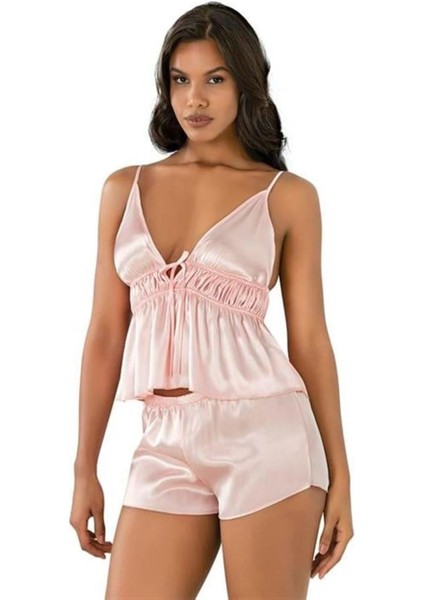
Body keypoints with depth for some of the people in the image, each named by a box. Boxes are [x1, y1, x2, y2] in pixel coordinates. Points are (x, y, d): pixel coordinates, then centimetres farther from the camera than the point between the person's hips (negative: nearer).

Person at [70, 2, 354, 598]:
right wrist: (85, 469, 9)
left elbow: (309, 340, 3)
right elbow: (106, 334, 10)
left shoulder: (287, 196, 2)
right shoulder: (125, 189, 10)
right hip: (165, 448, 3)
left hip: (266, 437, -3)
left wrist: (339, 476, 2)